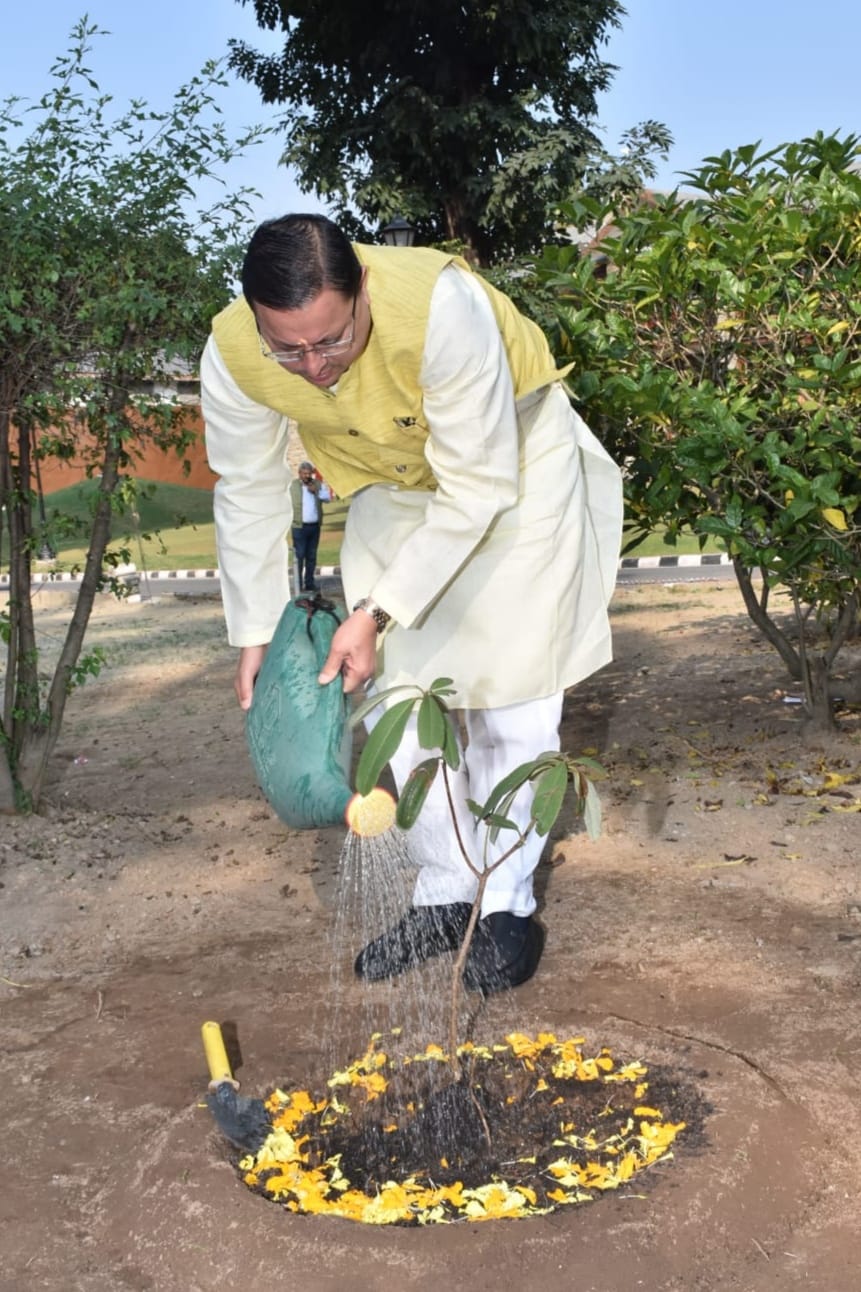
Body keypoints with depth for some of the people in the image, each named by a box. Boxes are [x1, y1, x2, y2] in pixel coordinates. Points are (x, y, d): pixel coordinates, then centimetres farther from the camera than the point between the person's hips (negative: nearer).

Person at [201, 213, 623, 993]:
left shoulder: (441, 305, -39)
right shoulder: (232, 354, -26)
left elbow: (479, 486, -31)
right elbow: (248, 495, -9)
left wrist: (378, 611, -31)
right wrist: (255, 634, -6)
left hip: (514, 465, -4)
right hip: (394, 487, 4)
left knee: (510, 697, -5)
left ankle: (507, 904, 12)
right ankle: (445, 896, 19)